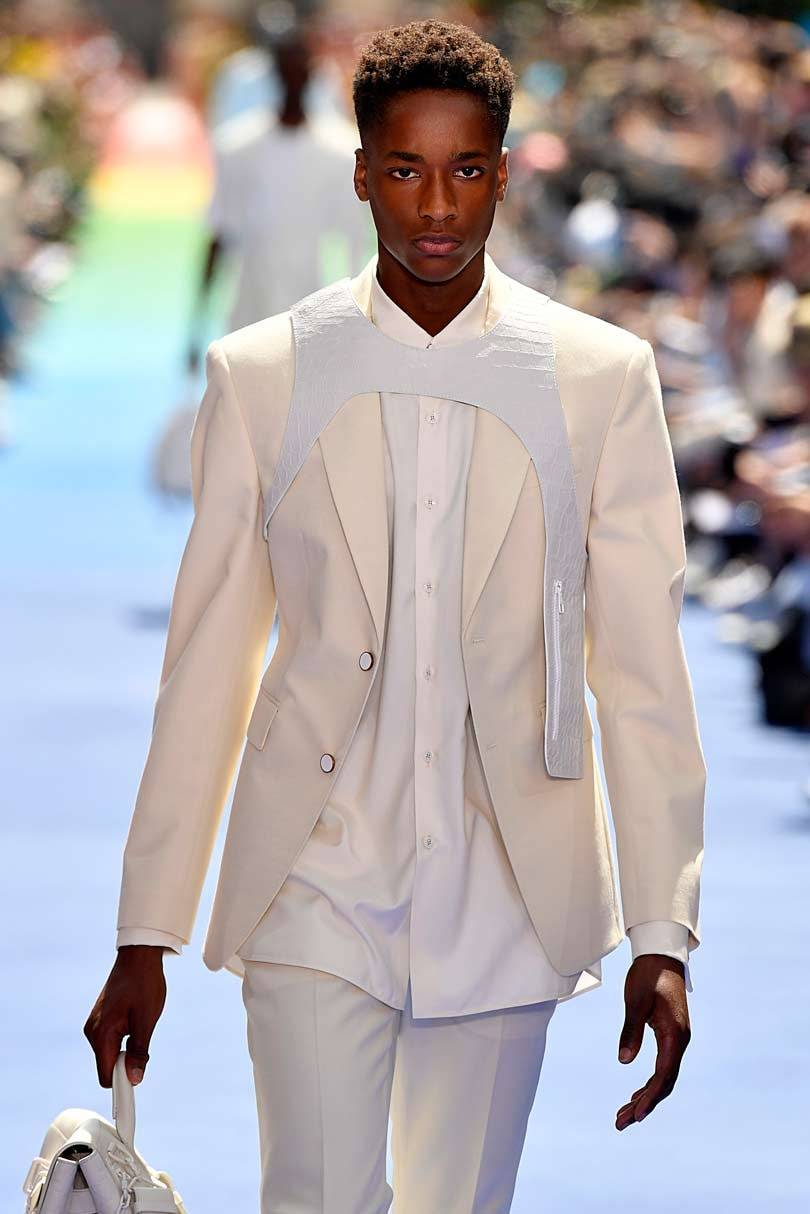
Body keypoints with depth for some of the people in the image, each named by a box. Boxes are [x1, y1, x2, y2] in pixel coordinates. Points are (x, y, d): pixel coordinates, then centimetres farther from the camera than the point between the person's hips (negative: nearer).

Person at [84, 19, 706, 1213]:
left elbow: (643, 669, 2)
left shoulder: (602, 377, 3)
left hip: (503, 901, 1)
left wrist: (663, 936, -4)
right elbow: (206, 669, 6)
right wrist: (144, 941, 4)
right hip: (317, 889, -1)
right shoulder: (264, 375, 4)